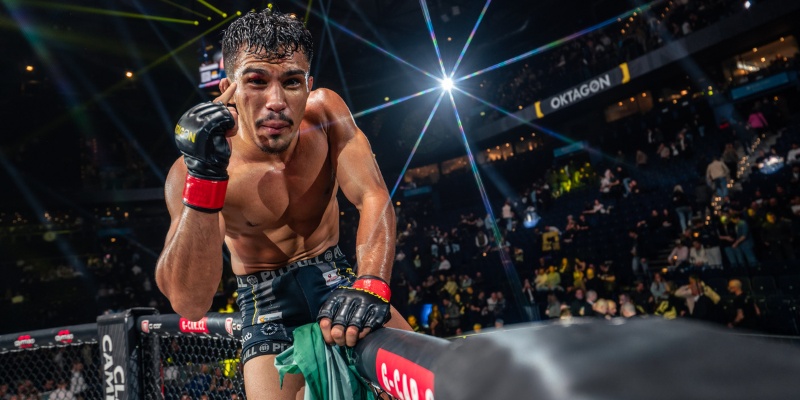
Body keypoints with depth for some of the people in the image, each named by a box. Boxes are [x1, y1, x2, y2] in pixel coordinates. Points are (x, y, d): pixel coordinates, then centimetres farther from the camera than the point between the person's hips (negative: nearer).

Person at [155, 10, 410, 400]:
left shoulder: (324, 111, -14)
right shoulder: (191, 171, -21)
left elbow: (373, 198, -20)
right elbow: (189, 303, -29)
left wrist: (370, 285, -38)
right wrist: (204, 177, -40)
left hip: (333, 275, 2)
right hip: (266, 299, -1)